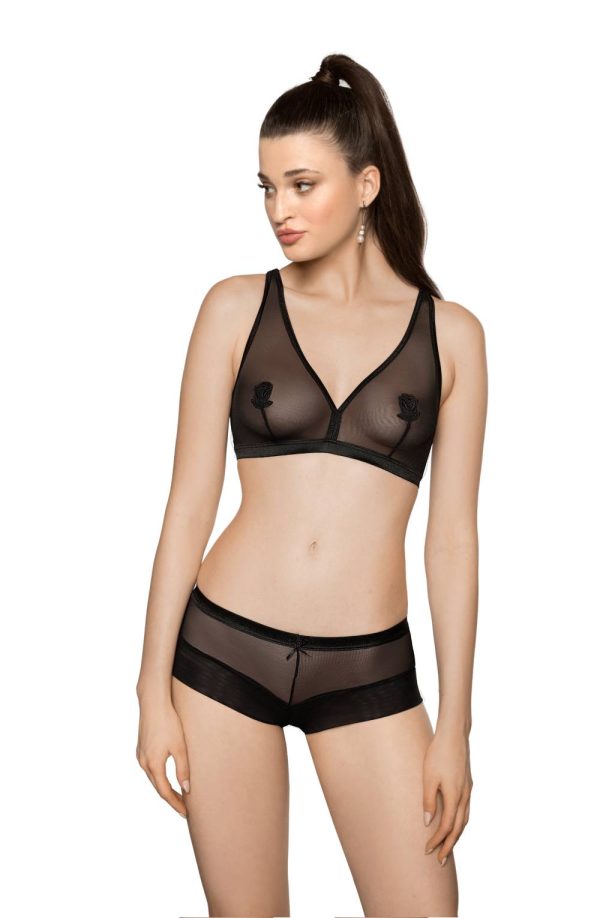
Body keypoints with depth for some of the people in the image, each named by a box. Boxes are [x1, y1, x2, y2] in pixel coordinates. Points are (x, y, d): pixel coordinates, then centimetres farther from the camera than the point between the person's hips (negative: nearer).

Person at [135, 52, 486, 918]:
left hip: (368, 673, 0)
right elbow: (189, 504, 0)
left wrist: (454, 727, 1)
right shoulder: (236, 308, 1)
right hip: (224, 651, 0)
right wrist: (155, 689, -2)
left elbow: (452, 537, 2)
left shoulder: (450, 333, 1)